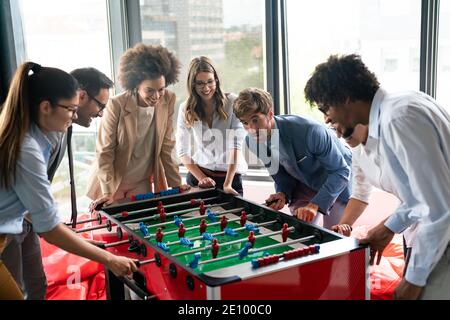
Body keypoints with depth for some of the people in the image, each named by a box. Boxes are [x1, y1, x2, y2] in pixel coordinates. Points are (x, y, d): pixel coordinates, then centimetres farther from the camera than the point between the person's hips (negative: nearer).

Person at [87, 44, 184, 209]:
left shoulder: (168, 100, -10)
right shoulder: (116, 105, -21)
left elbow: (167, 147, -3)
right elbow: (105, 151, -15)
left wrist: (176, 185, -3)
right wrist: (107, 192, -22)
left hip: (143, 184, 3)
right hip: (113, 183, -3)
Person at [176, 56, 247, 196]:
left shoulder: (232, 102, -10)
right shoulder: (186, 109, -2)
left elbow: (236, 144, -17)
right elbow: (183, 151, -3)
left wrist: (227, 184, -25)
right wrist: (201, 178, -16)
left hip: (231, 175, -2)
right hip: (198, 173, 2)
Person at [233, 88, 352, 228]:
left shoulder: (308, 130, -37)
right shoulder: (252, 141, -16)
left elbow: (341, 170, -31)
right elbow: (279, 172, 0)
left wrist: (314, 205, -40)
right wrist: (283, 193, -22)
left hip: (337, 183, -4)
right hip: (304, 184, 5)